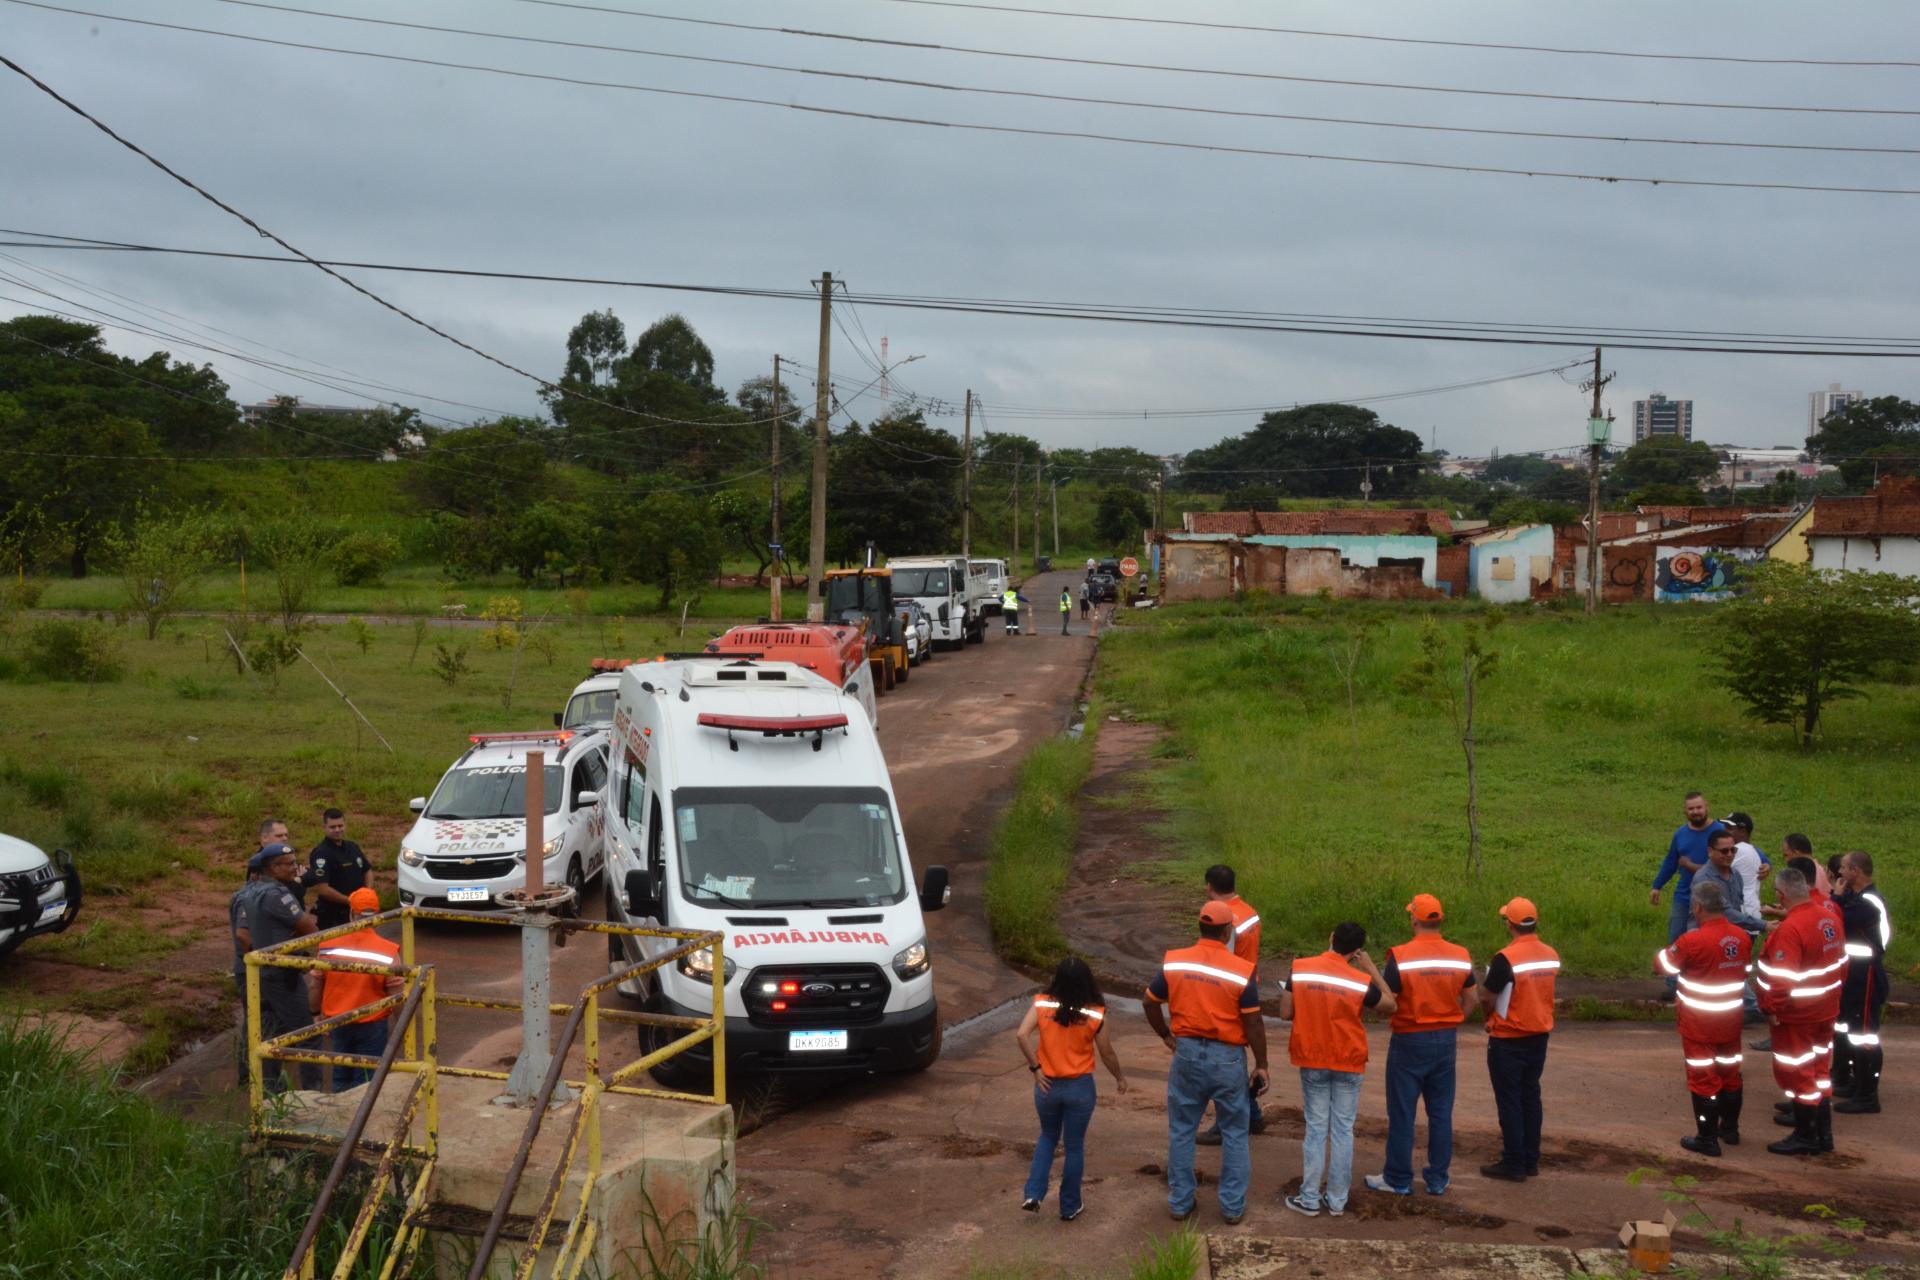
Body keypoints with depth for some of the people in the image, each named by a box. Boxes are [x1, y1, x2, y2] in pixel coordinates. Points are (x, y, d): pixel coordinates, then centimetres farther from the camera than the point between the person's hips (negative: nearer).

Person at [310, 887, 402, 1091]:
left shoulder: (329, 947, -10)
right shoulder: (388, 952, -18)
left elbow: (316, 986, 0)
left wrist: (315, 1013, 18)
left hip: (338, 1022, 3)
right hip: (373, 1026, -3)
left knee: (341, 1078, 21)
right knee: (366, 1082, 7)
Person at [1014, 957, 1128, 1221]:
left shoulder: (1042, 1005, -10)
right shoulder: (1095, 1015, -13)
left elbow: (1021, 1035, -20)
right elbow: (1107, 1053, -2)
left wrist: (1035, 1068, -10)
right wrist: (1120, 1078, 15)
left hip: (1048, 1085, 2)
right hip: (1080, 1088, -2)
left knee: (1048, 1137, 25)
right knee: (1074, 1146, 14)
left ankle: (1033, 1194, 14)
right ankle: (1070, 1206, 24)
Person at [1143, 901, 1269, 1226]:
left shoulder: (1173, 962, -6)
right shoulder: (1242, 971, -14)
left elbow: (1151, 1003, 2)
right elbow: (1253, 1023, -11)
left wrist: (1165, 1035, 16)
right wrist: (1261, 1065, -2)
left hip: (1187, 1053, 2)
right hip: (1227, 1057, -2)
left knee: (1181, 1131, 15)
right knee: (1234, 1133, 13)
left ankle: (1180, 1203, 22)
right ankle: (1232, 1206, 18)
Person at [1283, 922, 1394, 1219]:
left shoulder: (1299, 969, -11)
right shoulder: (1361, 981, -13)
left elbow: (1285, 1012, -7)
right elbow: (1390, 1006, 4)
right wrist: (1371, 969, 5)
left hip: (1312, 1060, 1)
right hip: (1349, 1063, -1)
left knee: (1316, 1128, 8)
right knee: (1343, 1130, 9)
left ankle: (1310, 1199, 10)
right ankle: (1337, 1200, 14)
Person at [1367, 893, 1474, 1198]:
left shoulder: (1401, 956, -17)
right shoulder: (1460, 956, -1)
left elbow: (1387, 1000, -16)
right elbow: (1469, 998, 8)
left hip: (1410, 1040, -4)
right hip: (1446, 1039, 4)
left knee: (1402, 1112, 6)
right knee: (1441, 1111, 12)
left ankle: (1398, 1179, 14)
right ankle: (1438, 1178, 18)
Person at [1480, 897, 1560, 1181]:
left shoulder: (1506, 958, -22)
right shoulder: (1552, 956, -1)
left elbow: (1487, 999, -15)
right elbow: (1539, 995, 8)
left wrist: (1491, 1019, 7)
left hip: (1508, 1041, -6)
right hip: (1539, 1037, 6)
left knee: (1509, 1101, 3)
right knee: (1530, 1097, 16)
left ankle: (1514, 1164, 7)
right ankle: (1530, 1160, 22)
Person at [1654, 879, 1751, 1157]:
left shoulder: (1692, 941, -23)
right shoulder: (1743, 937, -4)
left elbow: (1662, 964, -11)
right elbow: (1742, 970, 10)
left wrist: (1669, 950, 10)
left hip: (1698, 1025, -6)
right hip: (1731, 1020, 6)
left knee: (1703, 1078, 3)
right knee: (1730, 1073, 20)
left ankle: (1707, 1139, 8)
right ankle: (1730, 1129, 33)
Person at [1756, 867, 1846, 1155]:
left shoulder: (1790, 929, -25)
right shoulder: (1829, 918, 2)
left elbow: (1782, 977, -25)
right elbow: (1841, 961, 12)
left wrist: (1771, 1009, -15)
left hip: (1797, 1015, -8)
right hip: (1826, 1010, 8)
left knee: (1797, 1073, 4)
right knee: (1820, 1070, 18)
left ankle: (1805, 1137, 13)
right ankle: (1823, 1133, 26)